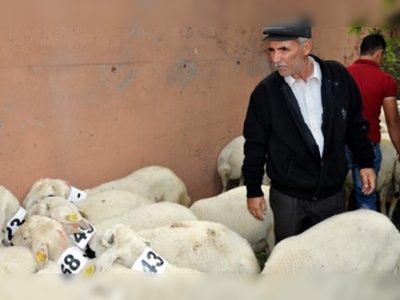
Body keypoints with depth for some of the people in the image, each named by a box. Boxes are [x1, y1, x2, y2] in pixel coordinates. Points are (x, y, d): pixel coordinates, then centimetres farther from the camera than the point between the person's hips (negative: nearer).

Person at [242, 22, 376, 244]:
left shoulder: (338, 76, -6)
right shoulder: (265, 91, -10)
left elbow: (355, 124, 6)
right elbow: (255, 144, -3)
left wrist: (365, 162, 6)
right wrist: (253, 190, 0)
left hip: (332, 193, 2)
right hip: (287, 197, -1)